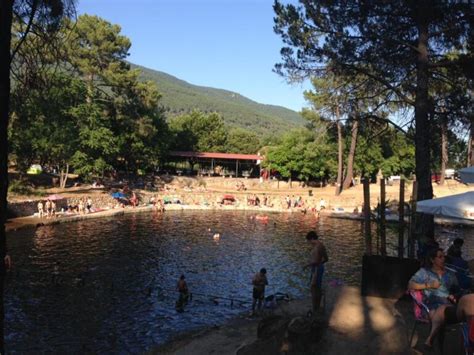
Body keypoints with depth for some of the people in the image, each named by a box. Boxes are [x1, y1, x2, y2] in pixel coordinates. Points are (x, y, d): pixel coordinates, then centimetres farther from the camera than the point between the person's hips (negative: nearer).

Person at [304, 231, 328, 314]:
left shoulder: (317, 247, -23)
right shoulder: (321, 245, 7)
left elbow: (315, 261, -27)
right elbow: (326, 259, 14)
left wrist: (307, 265, -13)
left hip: (316, 269, -10)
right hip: (320, 267, 10)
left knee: (314, 289, -1)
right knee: (318, 289, 19)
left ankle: (314, 311, 6)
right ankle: (317, 308, 31)